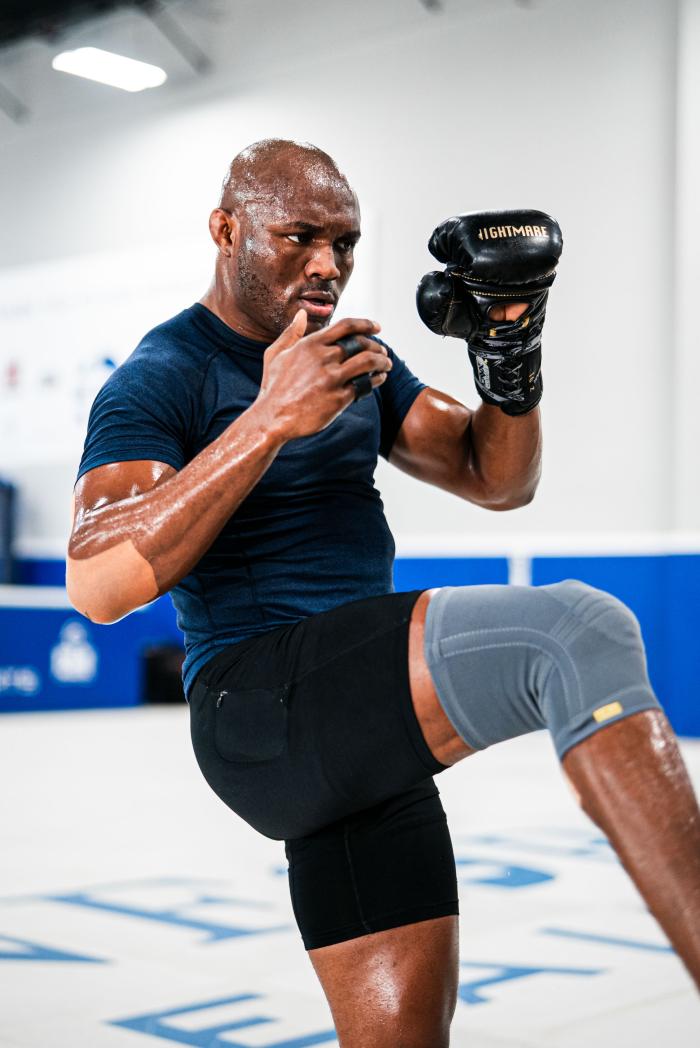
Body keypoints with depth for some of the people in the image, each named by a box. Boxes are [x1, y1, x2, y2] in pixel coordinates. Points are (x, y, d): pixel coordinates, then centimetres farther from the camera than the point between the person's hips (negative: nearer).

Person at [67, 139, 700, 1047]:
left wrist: (509, 363, -3)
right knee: (580, 634, -28)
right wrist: (272, 418, -24)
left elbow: (497, 482, 17)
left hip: (363, 731, 8)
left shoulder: (356, 359, 19)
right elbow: (100, 584, -20)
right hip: (259, 710, -8)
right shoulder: (161, 379, -4)